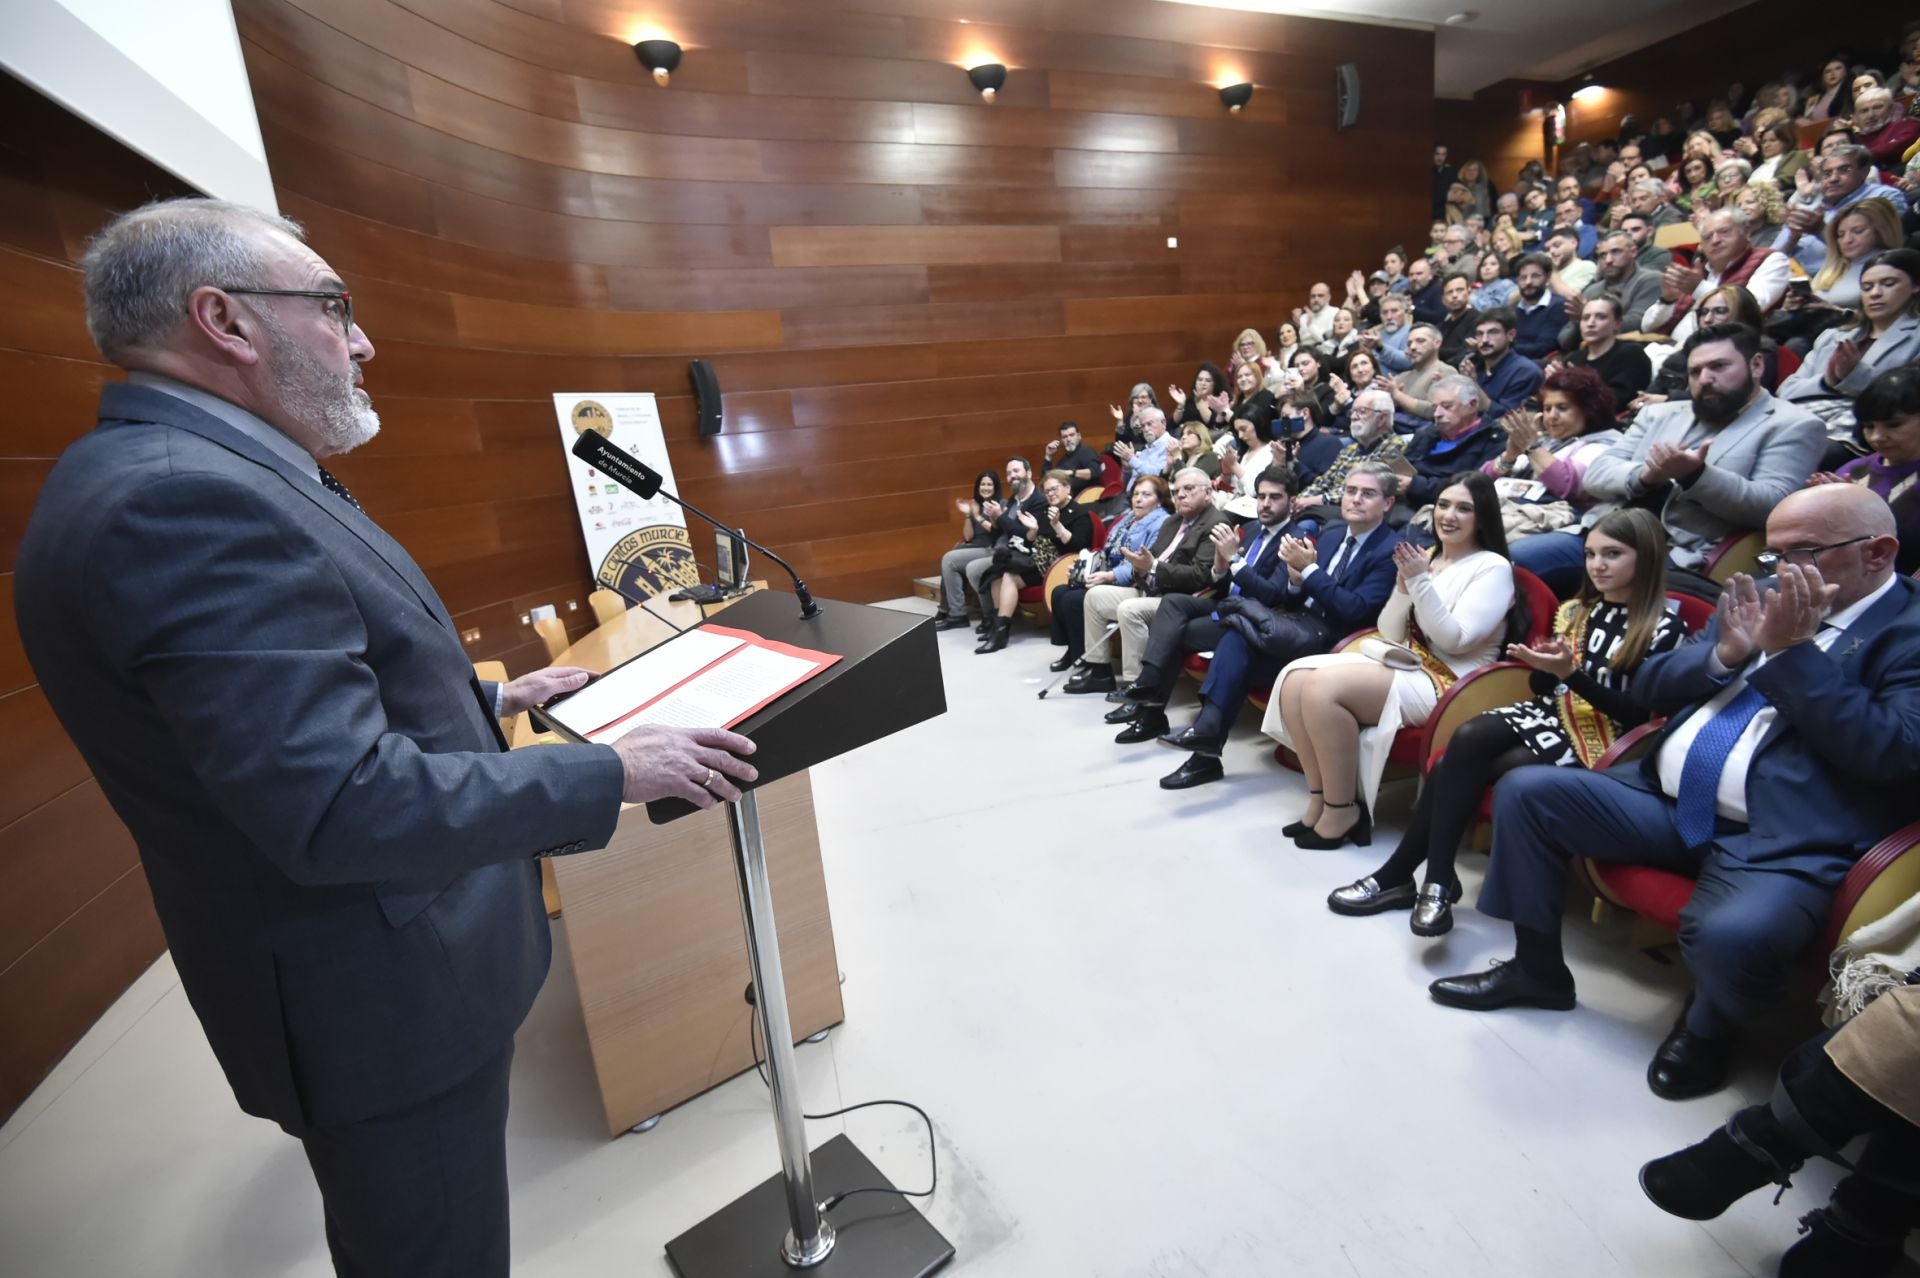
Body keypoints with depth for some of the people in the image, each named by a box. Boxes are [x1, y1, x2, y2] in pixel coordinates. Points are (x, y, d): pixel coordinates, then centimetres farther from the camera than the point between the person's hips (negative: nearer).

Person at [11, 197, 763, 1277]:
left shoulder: (188, 475, 7)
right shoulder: (180, 498, -27)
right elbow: (341, 806, -32)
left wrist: (487, 700, 15)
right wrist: (612, 773, -24)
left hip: (391, 955, 10)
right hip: (382, 997, -10)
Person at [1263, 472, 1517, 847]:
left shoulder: (1493, 567, -3)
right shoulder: (1425, 558, 16)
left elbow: (1454, 640, -15)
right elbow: (1390, 635, 11)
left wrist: (1420, 582, -18)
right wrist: (1403, 583, -4)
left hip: (1446, 684, -7)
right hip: (1403, 664, 7)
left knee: (1323, 687, -29)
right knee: (1294, 678, -16)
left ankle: (1342, 809, -16)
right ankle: (1320, 798, -10)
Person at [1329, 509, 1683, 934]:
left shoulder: (1664, 629, -3)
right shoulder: (1575, 612, 14)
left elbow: (1639, 714, -11)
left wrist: (1571, 674, -21)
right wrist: (1542, 664, -8)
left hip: (1596, 740, -5)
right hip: (1548, 714, 5)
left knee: (1460, 769, -27)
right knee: (1467, 740, -28)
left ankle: (1402, 874, -17)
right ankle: (1436, 879, -22)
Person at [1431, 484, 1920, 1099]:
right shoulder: (1764, 597, 16)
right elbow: (1648, 687, 14)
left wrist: (1792, 649, -16)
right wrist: (1727, 653, -4)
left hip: (1784, 844, -6)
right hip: (1665, 801, 6)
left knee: (1731, 936, -35)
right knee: (1525, 790, -10)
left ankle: (1706, 1026, 5)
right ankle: (1537, 967, 7)